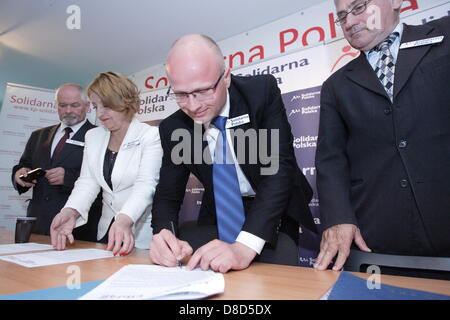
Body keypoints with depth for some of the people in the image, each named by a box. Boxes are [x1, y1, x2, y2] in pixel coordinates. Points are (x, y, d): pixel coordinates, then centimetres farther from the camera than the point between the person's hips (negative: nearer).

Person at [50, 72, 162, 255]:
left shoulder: (150, 135, -7)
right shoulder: (93, 137, 11)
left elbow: (145, 185, -17)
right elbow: (88, 182, 2)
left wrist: (125, 220, -34)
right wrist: (71, 211, -17)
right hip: (107, 230, 4)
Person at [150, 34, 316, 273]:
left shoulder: (263, 92, -19)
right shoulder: (172, 128, -10)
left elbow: (279, 167, -28)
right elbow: (168, 193, -6)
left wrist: (245, 247, -38)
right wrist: (164, 235, -30)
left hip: (274, 210, -2)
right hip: (219, 213, 3)